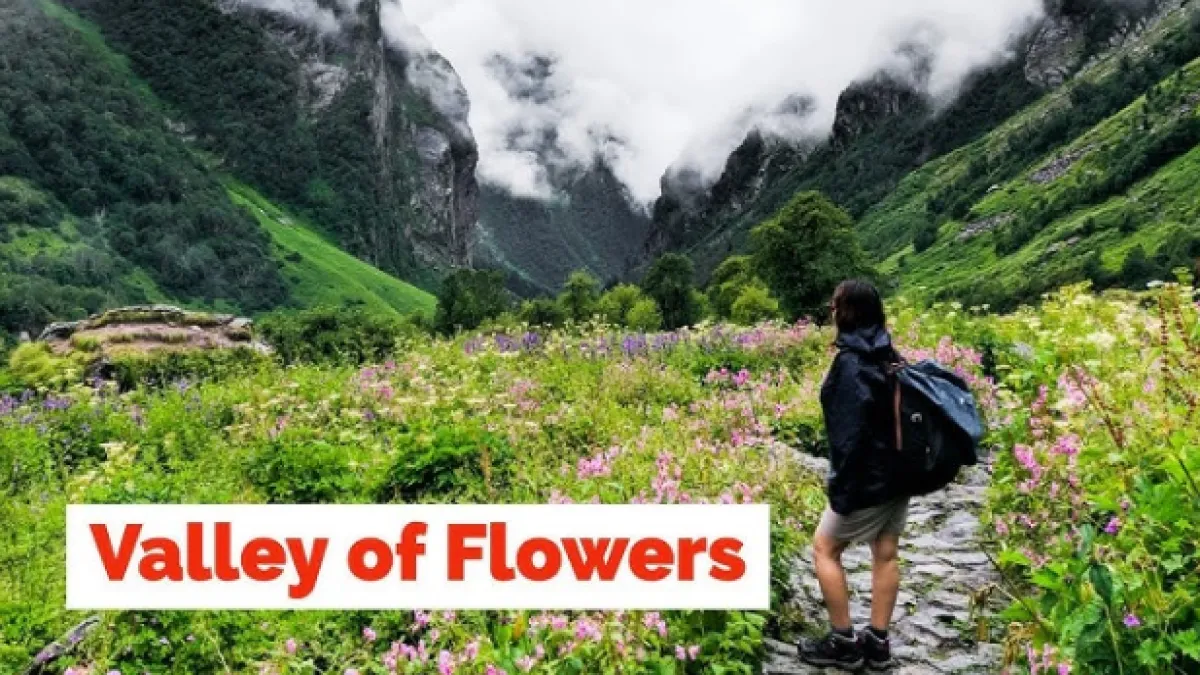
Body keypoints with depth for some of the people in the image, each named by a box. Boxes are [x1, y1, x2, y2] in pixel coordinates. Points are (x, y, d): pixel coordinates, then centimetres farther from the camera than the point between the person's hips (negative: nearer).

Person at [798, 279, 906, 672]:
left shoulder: (851, 363, -20)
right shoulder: (887, 355, 6)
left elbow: (850, 431, -24)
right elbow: (895, 414, 13)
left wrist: (840, 485, -19)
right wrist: (884, 469, 19)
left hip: (870, 478, -9)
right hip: (899, 471, 9)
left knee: (824, 548, 6)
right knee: (886, 553, 13)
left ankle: (843, 643, 12)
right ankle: (877, 643, 22)